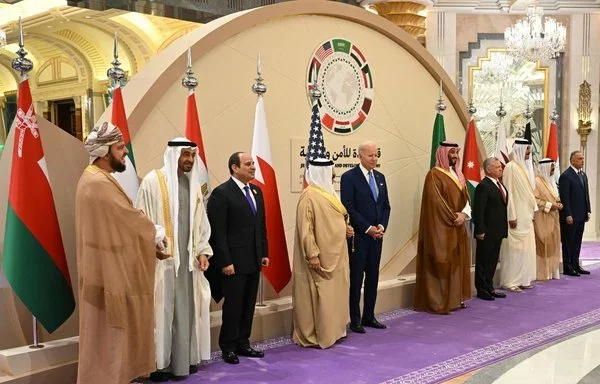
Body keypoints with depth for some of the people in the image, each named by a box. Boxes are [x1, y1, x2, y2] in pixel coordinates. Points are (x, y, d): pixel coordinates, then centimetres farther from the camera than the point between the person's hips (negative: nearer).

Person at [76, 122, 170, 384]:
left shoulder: (97, 179, 12)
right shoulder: (100, 183, -22)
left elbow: (122, 225, 13)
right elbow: (132, 220, -16)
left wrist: (150, 245, 7)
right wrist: (157, 235, 3)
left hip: (110, 270, 10)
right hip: (109, 273, -10)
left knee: (109, 337, 18)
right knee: (107, 337, 1)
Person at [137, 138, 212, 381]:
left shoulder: (193, 183, 11)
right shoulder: (153, 181, -6)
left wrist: (202, 250, 6)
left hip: (188, 257, 6)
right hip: (161, 258, -6)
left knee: (187, 309, 10)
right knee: (162, 310, -1)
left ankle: (185, 358, 20)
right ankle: (159, 363, 8)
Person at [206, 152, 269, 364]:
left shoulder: (256, 191, 12)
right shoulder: (221, 193, -11)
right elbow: (218, 232, -14)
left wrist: (264, 253, 11)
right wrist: (225, 262, -17)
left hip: (254, 260, 7)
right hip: (234, 261, -7)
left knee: (249, 305, 12)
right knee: (233, 305, 3)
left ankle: (243, 343, 24)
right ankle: (228, 347, 16)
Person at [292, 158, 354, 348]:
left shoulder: (329, 193, 12)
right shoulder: (309, 196, -16)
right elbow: (305, 228, -20)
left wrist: (345, 228, 4)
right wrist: (312, 254, -24)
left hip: (334, 254, 9)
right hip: (320, 256, -9)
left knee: (333, 293, 14)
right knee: (318, 295, -3)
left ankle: (332, 331, 24)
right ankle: (313, 336, 7)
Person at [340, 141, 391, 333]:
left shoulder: (380, 177, 12)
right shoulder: (349, 177, -8)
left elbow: (386, 205, 14)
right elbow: (348, 208, -13)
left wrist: (381, 226, -2)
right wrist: (367, 229, -14)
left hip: (377, 235, 6)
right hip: (358, 236, -6)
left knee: (373, 277, 10)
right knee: (356, 278, 0)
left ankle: (369, 316, 20)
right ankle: (355, 320, 9)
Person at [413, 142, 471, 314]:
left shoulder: (458, 174, 16)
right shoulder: (434, 174, -10)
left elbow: (466, 198, 11)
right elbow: (436, 201, -16)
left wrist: (464, 214, -8)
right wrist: (453, 218, -15)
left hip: (458, 227, 8)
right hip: (441, 228, -8)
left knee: (457, 262, 11)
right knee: (441, 264, -6)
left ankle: (455, 298, 19)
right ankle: (438, 303, -1)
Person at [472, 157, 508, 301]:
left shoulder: (499, 184, 13)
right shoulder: (483, 186, -15)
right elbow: (478, 210, -18)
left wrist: (504, 227, 13)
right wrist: (480, 230, -20)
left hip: (498, 231, 9)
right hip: (487, 232, -9)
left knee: (493, 261, 15)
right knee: (483, 261, 2)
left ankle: (489, 288, 25)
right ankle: (482, 290, 11)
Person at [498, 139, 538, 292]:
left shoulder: (526, 166, 11)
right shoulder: (511, 167, -13)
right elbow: (508, 192, -16)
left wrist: (533, 210, 12)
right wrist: (512, 216, -18)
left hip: (526, 215, 8)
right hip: (517, 215, -8)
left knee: (526, 248, 11)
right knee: (515, 248, -4)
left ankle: (522, 279, 19)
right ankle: (509, 281, 3)